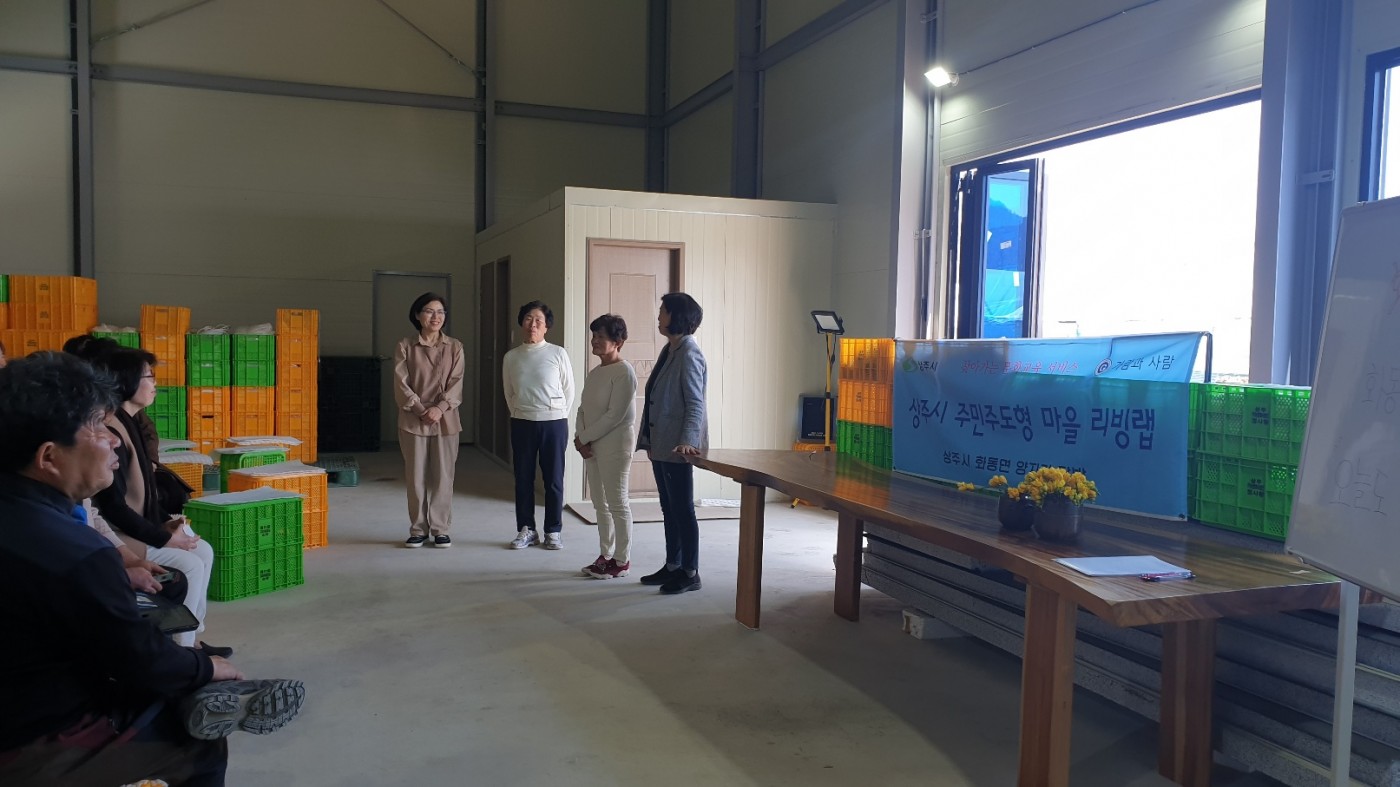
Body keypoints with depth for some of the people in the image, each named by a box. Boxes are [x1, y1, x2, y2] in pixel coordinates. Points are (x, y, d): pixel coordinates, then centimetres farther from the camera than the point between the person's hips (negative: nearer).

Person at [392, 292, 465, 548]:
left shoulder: (454, 347, 4)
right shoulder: (405, 346, 1)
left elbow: (456, 383, -2)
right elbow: (401, 385, -4)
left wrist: (439, 408, -16)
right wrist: (421, 410, -15)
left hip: (446, 419, 1)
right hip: (413, 420, 0)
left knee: (443, 476, 3)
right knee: (416, 477, 4)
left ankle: (441, 529, 12)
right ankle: (418, 529, 15)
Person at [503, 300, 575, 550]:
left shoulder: (558, 353, -4)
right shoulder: (511, 357, 4)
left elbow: (569, 391, 2)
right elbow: (508, 393, 13)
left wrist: (558, 418, 4)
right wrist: (520, 416, 11)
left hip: (553, 422, -2)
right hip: (522, 423, 2)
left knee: (553, 480, 3)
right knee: (523, 478, 7)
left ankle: (553, 531, 14)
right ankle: (526, 529, 19)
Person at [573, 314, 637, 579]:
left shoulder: (624, 372, -13)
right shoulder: (594, 373, 13)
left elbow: (615, 415, -19)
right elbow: (583, 409, 14)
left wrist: (584, 437, -13)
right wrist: (580, 438, -3)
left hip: (614, 445, -8)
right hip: (591, 445, 8)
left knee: (617, 503, -2)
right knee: (600, 503, 13)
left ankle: (622, 560, 6)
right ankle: (606, 555, 22)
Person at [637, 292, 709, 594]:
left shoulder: (689, 354, -15)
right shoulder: (669, 350, 13)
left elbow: (696, 403, -20)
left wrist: (687, 441, -31)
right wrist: (648, 438, 19)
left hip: (677, 447, -9)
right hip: (660, 444, 9)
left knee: (683, 510, -1)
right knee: (669, 509, 15)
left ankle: (690, 573, 8)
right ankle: (673, 566, 25)